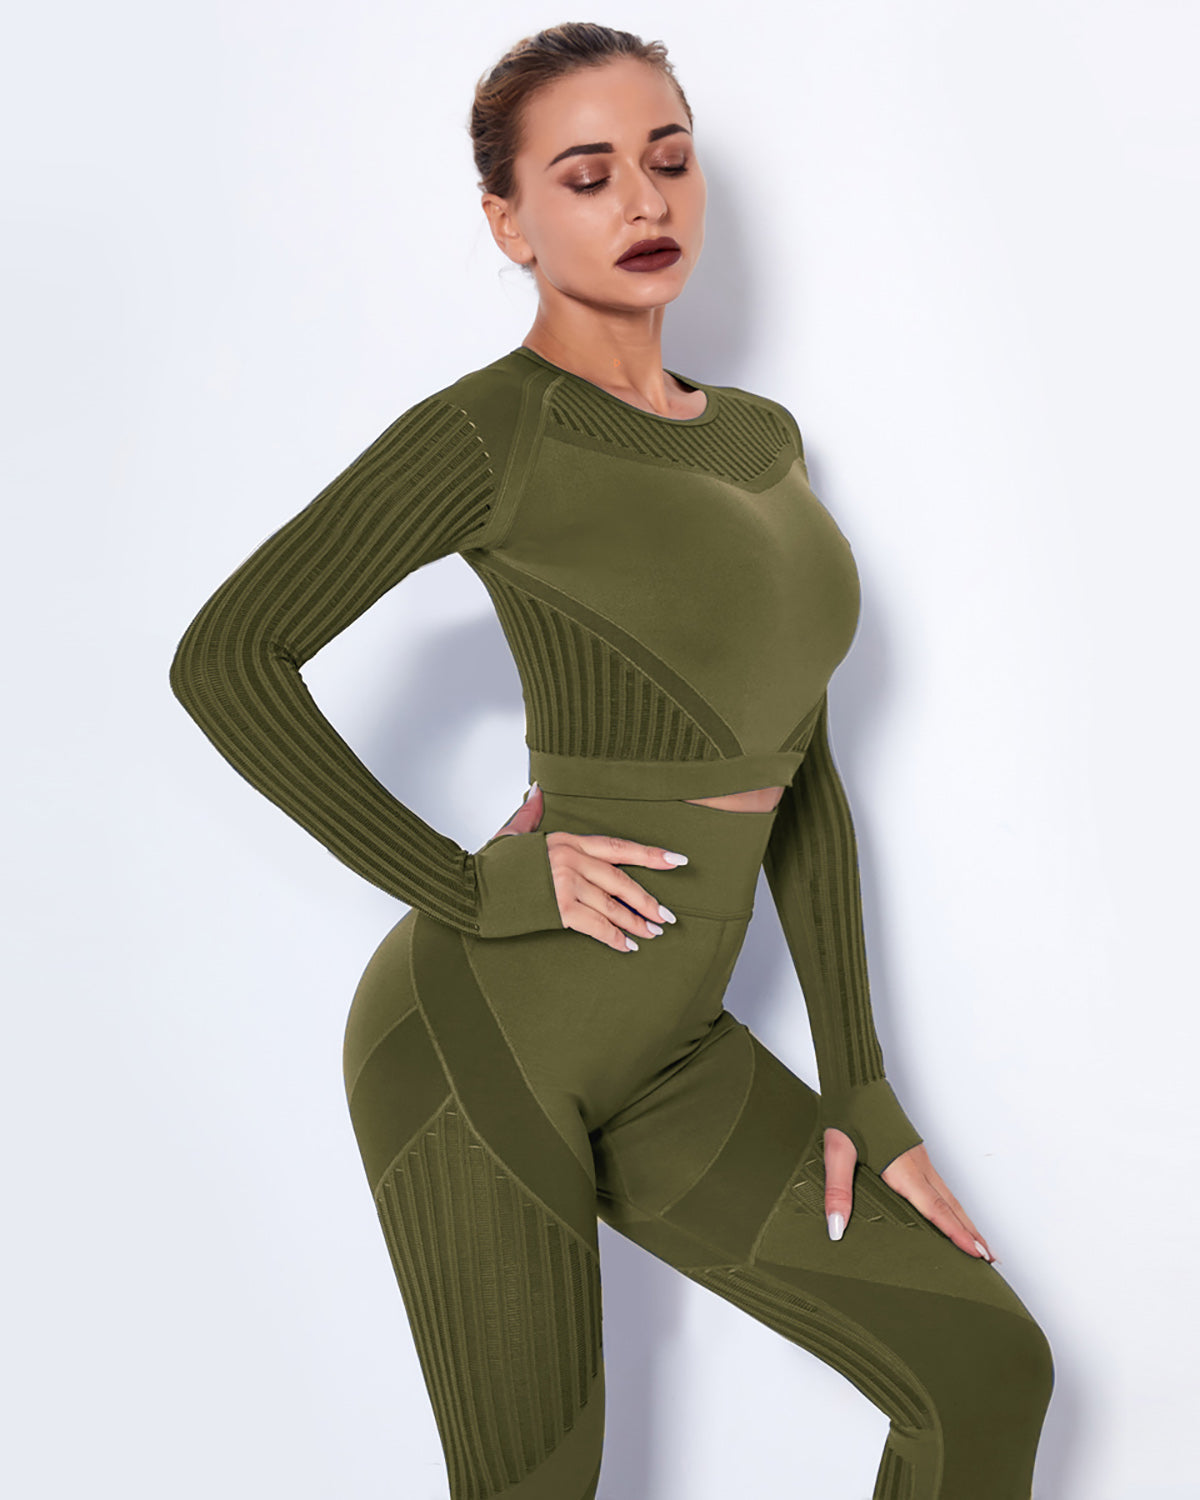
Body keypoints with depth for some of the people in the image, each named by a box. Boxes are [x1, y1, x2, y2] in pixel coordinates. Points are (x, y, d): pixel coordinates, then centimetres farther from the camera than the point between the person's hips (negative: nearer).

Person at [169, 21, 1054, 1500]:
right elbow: (225, 658, -13)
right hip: (481, 1031, -7)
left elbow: (797, 773, 11)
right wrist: (467, 887, -14)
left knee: (987, 1363, 6)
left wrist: (858, 1090, 8)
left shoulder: (761, 436, 10)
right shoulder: (489, 428, -11)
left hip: (664, 1057, 7)